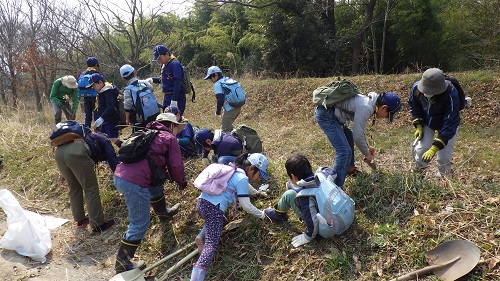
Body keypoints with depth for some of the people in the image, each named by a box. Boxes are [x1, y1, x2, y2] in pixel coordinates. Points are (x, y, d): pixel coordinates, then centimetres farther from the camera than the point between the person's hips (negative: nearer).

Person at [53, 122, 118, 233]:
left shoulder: (87, 136, 42)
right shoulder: (105, 141, 24)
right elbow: (114, 162, 15)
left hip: (59, 151, 7)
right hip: (77, 154, -7)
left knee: (74, 189, 22)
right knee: (91, 190, 5)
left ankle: (80, 220, 32)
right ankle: (98, 225, 10)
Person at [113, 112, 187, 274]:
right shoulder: (169, 138, 5)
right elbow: (176, 166, 2)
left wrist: (167, 175, 39)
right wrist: (182, 182, 20)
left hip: (119, 176, 9)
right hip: (135, 183, -9)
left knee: (155, 187, 33)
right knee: (140, 224, 2)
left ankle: (163, 213, 54)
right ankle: (122, 262, 10)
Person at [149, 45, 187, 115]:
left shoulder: (175, 64, -15)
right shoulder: (164, 65, 13)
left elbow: (177, 83, -21)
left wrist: (174, 100, -25)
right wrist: (152, 79, 8)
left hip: (176, 97, -10)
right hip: (167, 96, 10)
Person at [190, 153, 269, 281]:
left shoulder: (233, 170, 19)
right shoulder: (242, 178, -8)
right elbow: (246, 206, -4)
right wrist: (261, 214, 12)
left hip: (201, 202, 9)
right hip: (213, 208, -9)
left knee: (222, 221, 31)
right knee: (212, 244, -13)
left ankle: (201, 237, 6)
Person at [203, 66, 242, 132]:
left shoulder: (217, 84, -7)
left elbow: (220, 99, -16)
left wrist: (218, 111, -3)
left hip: (230, 109, -9)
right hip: (238, 107, 9)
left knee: (225, 130, 0)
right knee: (228, 126, 26)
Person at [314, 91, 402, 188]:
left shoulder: (368, 102, 12)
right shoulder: (366, 108, -19)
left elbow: (360, 128, 27)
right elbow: (358, 136, -17)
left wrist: (367, 146, 33)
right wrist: (367, 154, -1)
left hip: (329, 113, 11)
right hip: (325, 114, -11)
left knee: (349, 135, 29)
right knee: (344, 151, -16)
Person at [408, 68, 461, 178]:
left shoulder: (451, 95, -38)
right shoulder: (416, 87, -27)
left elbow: (450, 125, -35)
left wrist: (435, 148, -40)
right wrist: (418, 126, -12)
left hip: (446, 125, -3)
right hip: (427, 122, 3)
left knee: (444, 158, -9)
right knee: (421, 150, -11)